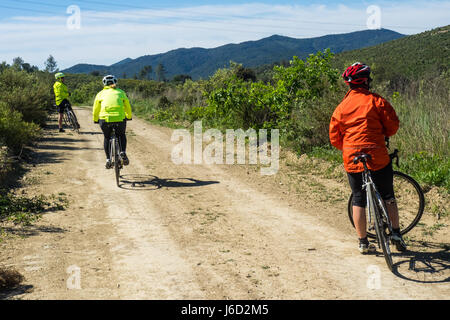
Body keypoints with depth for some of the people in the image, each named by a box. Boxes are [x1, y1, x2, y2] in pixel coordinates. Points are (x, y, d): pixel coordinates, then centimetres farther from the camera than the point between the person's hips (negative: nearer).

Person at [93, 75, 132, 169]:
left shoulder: (101, 93, 16)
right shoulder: (121, 92, 17)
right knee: (122, 135, 28)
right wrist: (129, 117, 41)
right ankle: (123, 152, 7)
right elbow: (127, 107, 24)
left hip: (105, 119, 0)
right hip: (120, 118, 0)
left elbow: (95, 110, 21)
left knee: (107, 138, 25)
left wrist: (95, 120, 38)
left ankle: (108, 159, 18)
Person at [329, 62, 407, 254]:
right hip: (378, 157, -2)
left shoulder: (340, 107, 7)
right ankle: (396, 233, 17)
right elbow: (393, 125, -2)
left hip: (351, 159, 3)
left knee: (358, 200, 10)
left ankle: (363, 242, 13)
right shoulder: (376, 101, -3)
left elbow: (334, 139, 9)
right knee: (388, 196, 15)